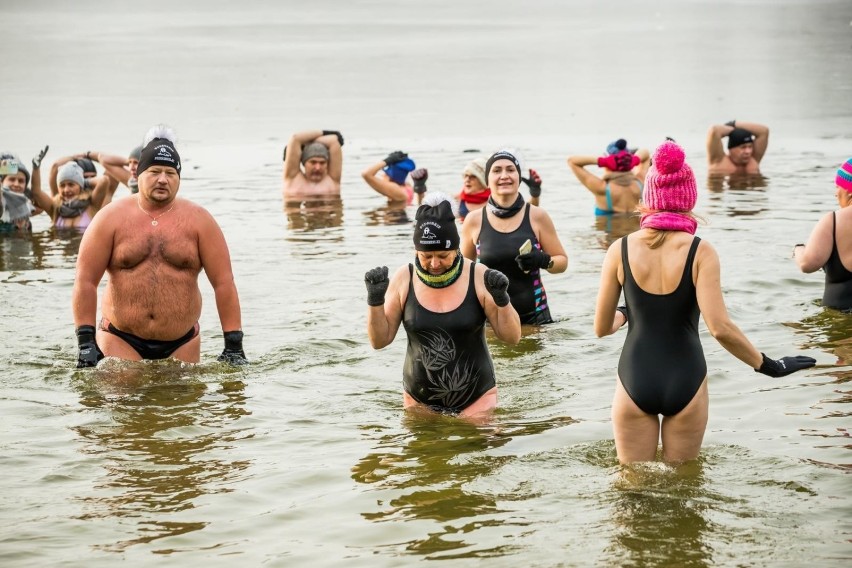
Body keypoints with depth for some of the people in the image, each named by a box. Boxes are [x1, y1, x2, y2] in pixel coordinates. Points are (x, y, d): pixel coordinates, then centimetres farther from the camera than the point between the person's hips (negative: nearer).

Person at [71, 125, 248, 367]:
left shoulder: (198, 220, 1)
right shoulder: (112, 218, 0)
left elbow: (224, 282, -1)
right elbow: (85, 280, -2)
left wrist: (234, 345, -7)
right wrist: (86, 341, -9)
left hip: (182, 343, 1)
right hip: (120, 338, -1)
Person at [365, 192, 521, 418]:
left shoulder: (478, 278, -8)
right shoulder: (404, 280, -3)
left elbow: (512, 338, -4)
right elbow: (380, 340, 1)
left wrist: (502, 300, -20)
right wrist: (375, 299, -12)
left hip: (476, 398, -2)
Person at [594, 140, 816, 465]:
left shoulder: (621, 249, -5)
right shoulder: (700, 252, -11)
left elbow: (601, 328, 2)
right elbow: (720, 328, -18)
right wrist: (769, 366, -6)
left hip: (635, 381, 1)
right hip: (685, 381, -1)